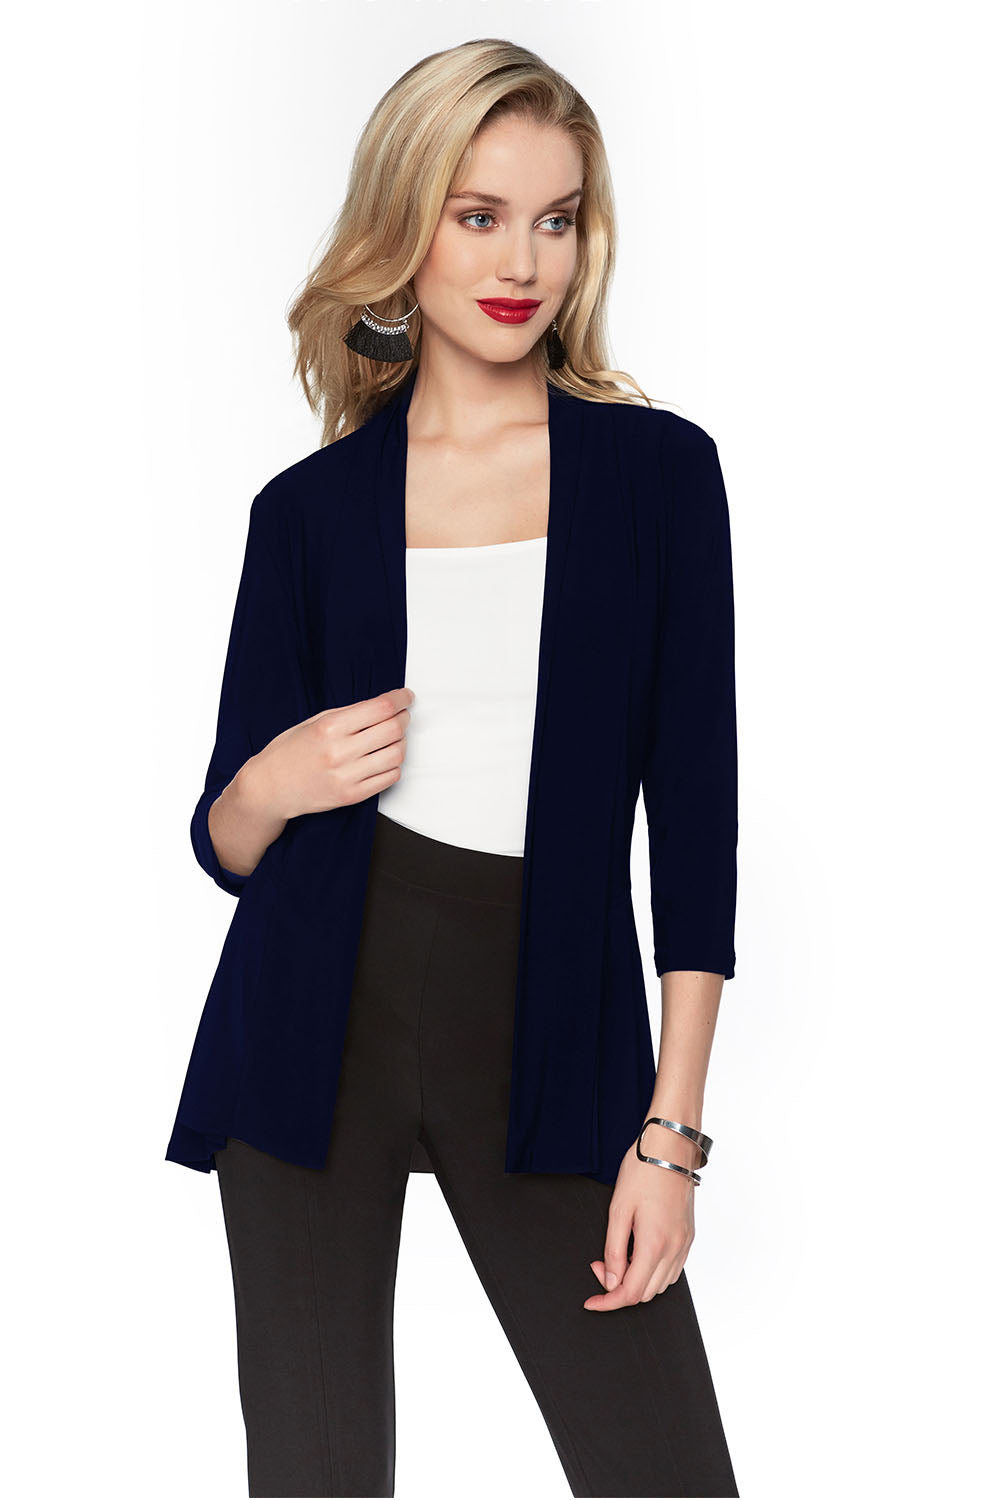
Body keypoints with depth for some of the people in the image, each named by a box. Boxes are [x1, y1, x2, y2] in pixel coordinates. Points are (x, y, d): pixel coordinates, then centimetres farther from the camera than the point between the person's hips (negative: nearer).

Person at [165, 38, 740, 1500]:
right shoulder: (309, 508, 5)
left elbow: (695, 807, 0)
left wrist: (670, 1130, -6)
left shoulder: (659, 468, 2)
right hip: (321, 1034, 1)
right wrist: (270, 790, -14)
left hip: (548, 1042, -1)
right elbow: (227, 841, 11)